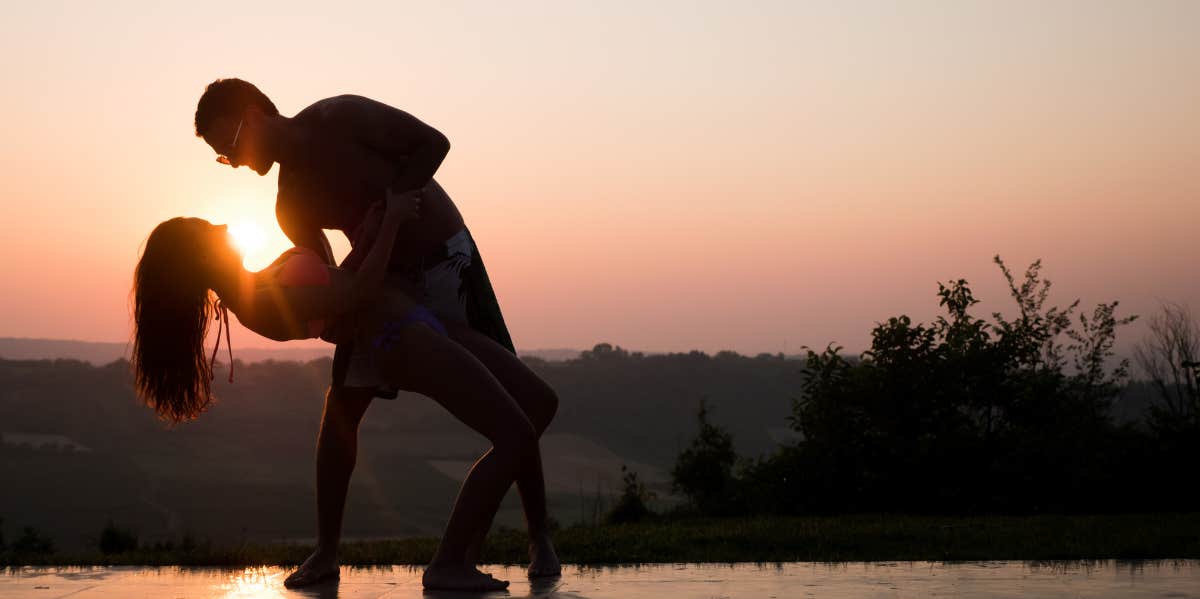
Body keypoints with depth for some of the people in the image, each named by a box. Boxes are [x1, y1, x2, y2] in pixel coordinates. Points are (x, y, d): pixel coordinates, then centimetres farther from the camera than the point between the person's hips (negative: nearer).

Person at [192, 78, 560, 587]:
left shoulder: (339, 119, -18)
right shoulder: (291, 206, -3)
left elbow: (432, 143, -19)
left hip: (447, 263, -5)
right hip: (386, 281, 5)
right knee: (340, 407, -7)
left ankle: (539, 536, 4)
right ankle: (326, 551, 2)